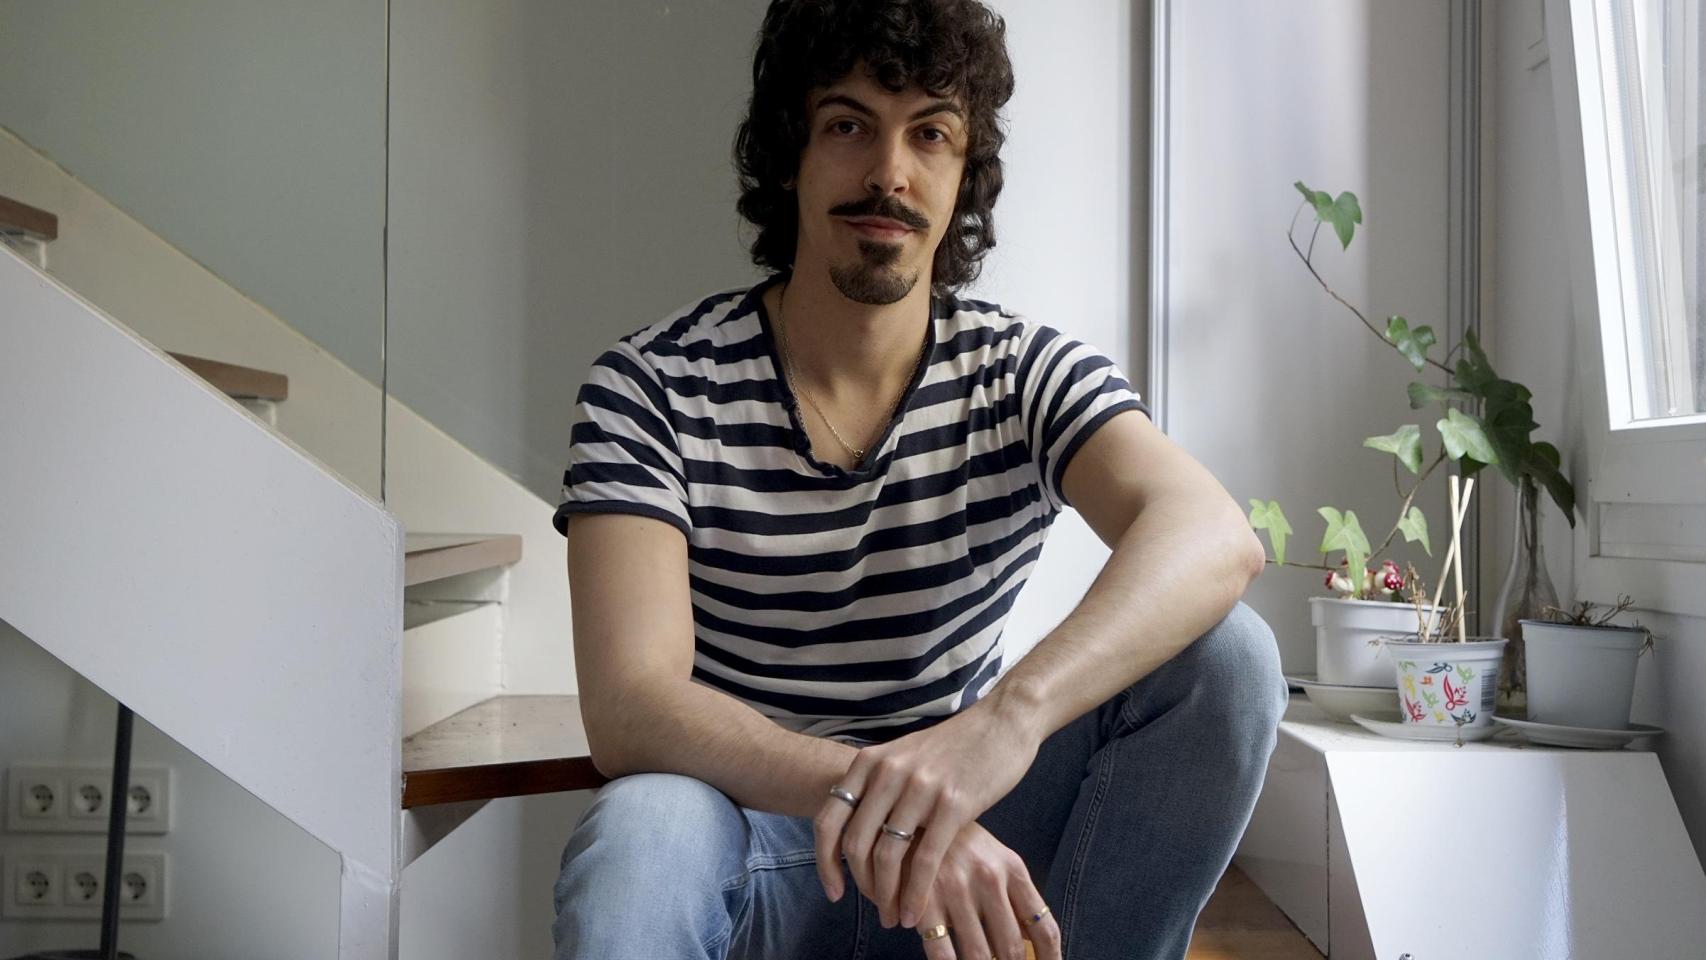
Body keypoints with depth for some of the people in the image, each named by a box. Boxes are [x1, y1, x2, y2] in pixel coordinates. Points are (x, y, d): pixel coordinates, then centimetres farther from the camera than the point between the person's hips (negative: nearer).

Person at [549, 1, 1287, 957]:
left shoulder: (1026, 374, -6)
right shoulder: (653, 387, -11)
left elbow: (1214, 536, -26)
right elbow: (629, 706, -23)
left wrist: (1013, 711, -46)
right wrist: (867, 786, -42)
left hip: (968, 833, 4)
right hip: (754, 837, -3)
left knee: (1226, 653, -19)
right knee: (639, 835, -39)